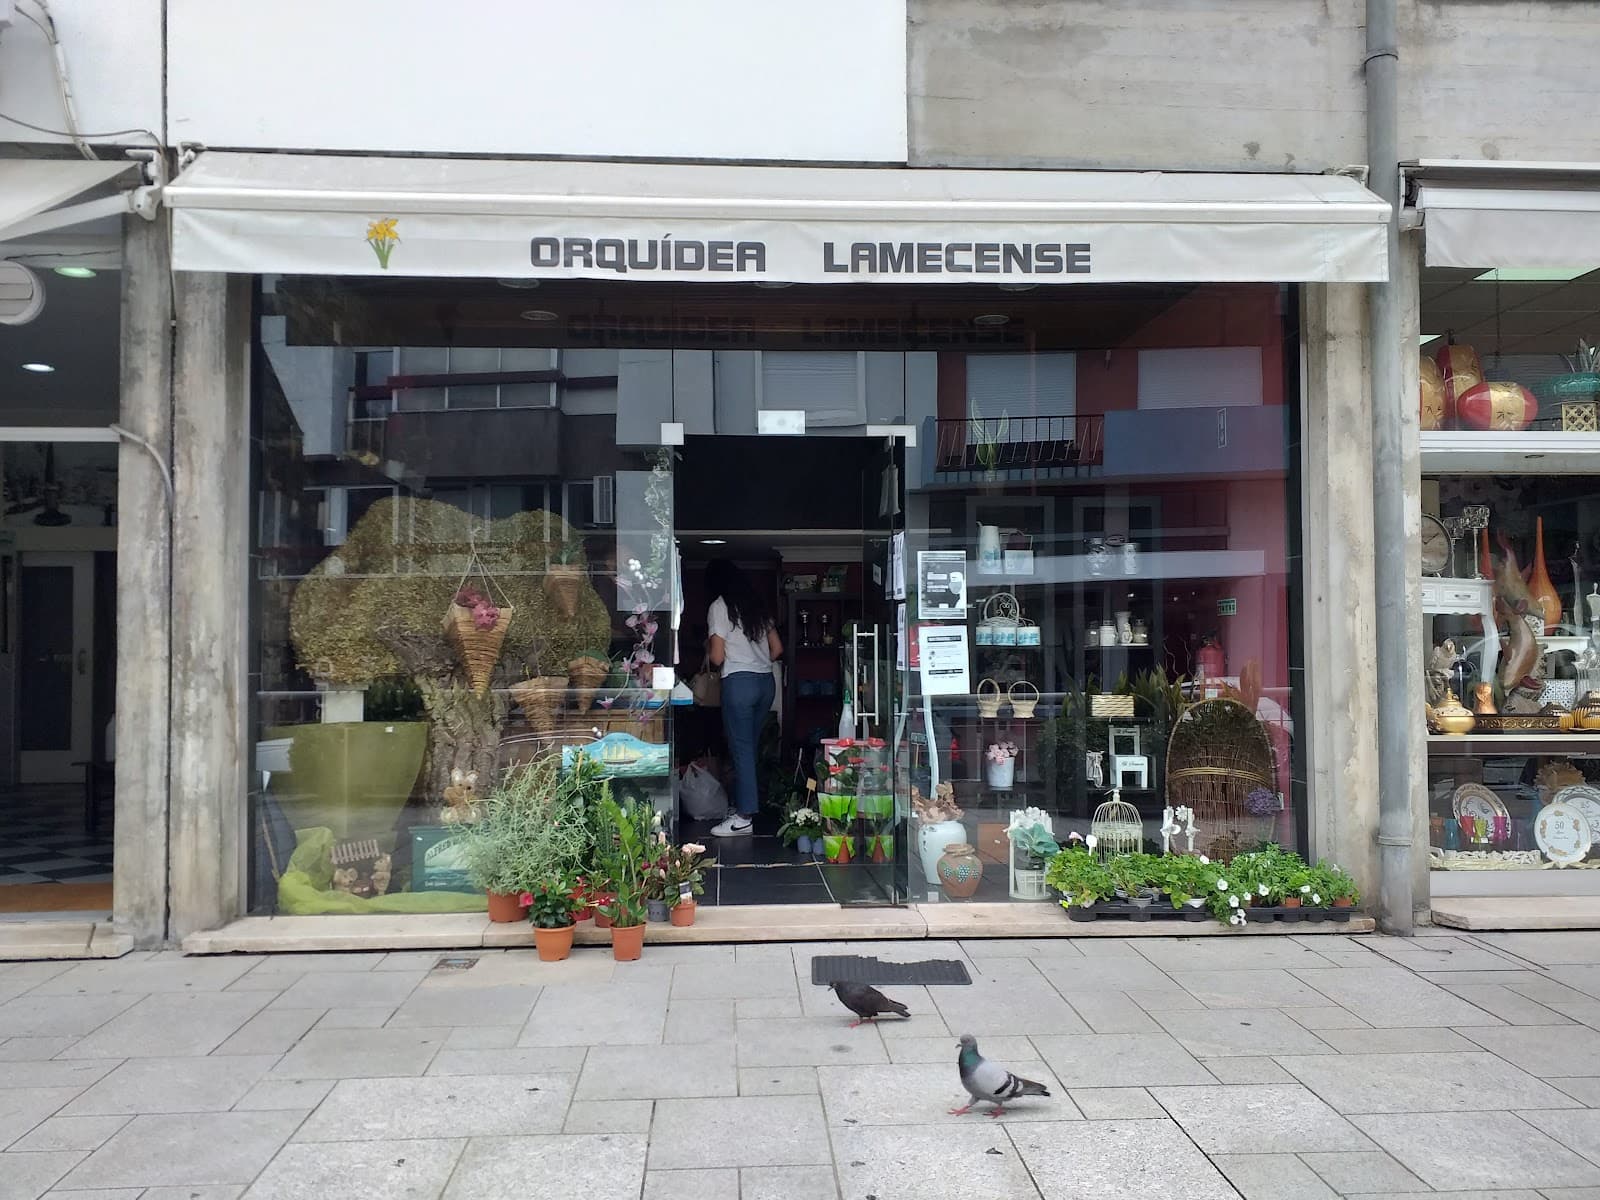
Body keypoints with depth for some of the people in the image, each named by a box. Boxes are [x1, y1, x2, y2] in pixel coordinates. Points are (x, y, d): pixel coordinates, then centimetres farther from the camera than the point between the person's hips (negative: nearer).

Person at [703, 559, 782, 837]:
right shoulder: (759, 606, 14)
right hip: (766, 681, 7)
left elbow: (717, 657, -9)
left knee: (741, 749, -4)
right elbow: (777, 648, 16)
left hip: (739, 681, -7)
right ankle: (743, 802, 21)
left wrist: (707, 648, 12)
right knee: (749, 747, 14)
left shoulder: (719, 607, -6)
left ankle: (744, 816, -2)